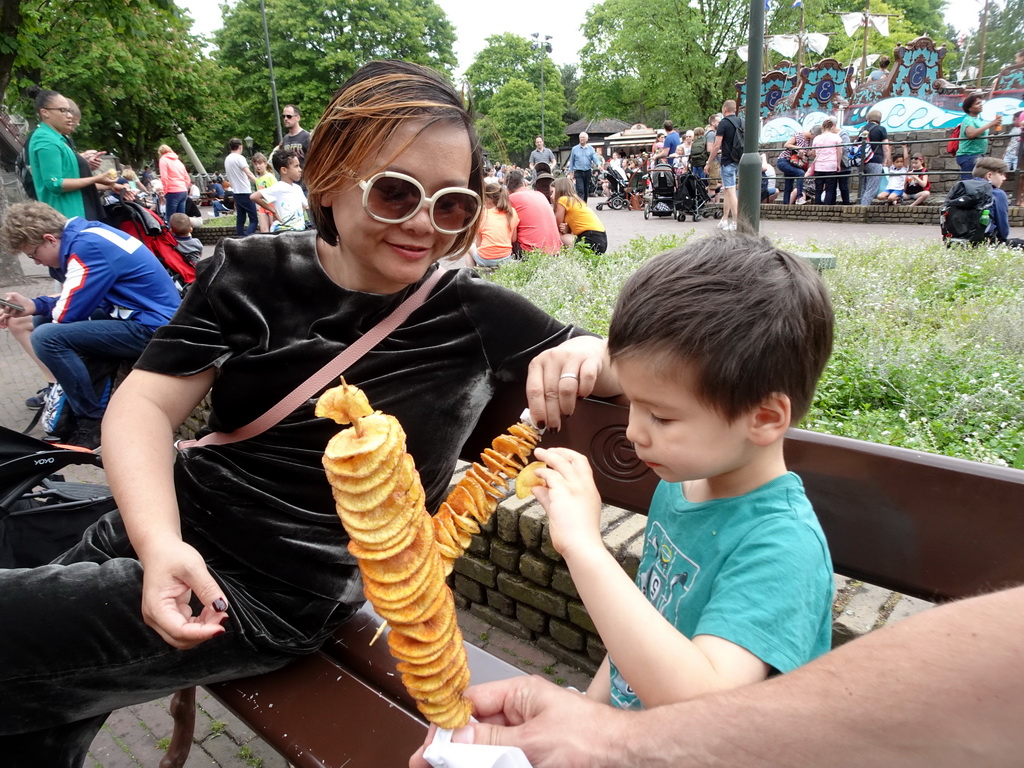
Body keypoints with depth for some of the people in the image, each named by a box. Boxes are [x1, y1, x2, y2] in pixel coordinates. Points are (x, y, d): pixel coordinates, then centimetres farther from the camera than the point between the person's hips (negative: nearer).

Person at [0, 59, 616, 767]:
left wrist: (585, 353, -27)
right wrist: (159, 542, -22)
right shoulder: (249, 275, -1)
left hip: (278, 594, -4)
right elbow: (146, 404, -4)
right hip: (168, 533, 4)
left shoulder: (476, 316, -8)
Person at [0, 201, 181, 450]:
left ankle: (93, 424, -6)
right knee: (46, 324, 21)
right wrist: (35, 305, 5)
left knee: (46, 337, -21)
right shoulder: (84, 235, 12)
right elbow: (76, 301, 20)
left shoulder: (88, 247, -18)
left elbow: (67, 314, -16)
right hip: (145, 317, 11)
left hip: (152, 328, -11)